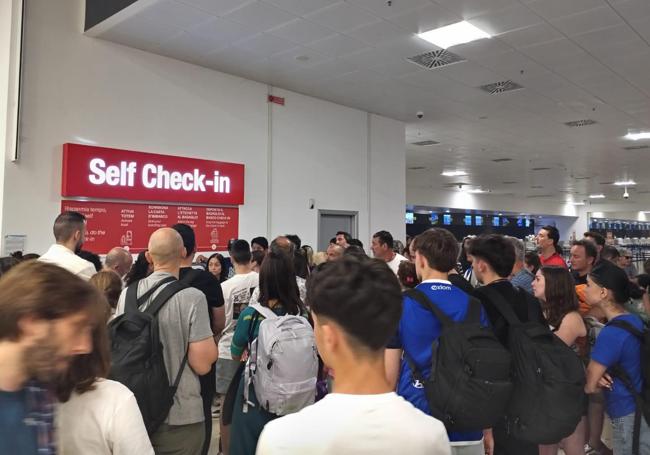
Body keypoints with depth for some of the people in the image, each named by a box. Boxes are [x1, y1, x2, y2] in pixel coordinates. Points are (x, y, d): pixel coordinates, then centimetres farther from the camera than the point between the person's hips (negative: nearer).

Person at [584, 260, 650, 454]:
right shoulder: (634, 320, 0)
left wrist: (599, 381, 0)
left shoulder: (611, 334, -27)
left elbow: (588, 386, -20)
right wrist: (601, 375, -8)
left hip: (628, 416, -8)